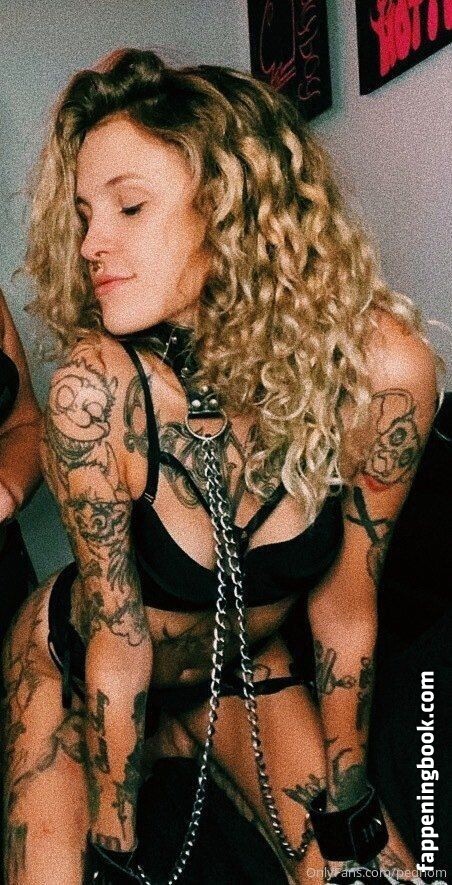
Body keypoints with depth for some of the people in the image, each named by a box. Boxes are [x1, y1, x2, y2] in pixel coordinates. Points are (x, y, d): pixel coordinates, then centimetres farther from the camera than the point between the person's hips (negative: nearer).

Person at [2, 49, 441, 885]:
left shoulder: (382, 365, -28)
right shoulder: (96, 391, -34)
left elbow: (344, 605, -14)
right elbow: (117, 641, -22)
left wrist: (350, 810, -3)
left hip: (244, 665, 2)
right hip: (76, 663, -1)